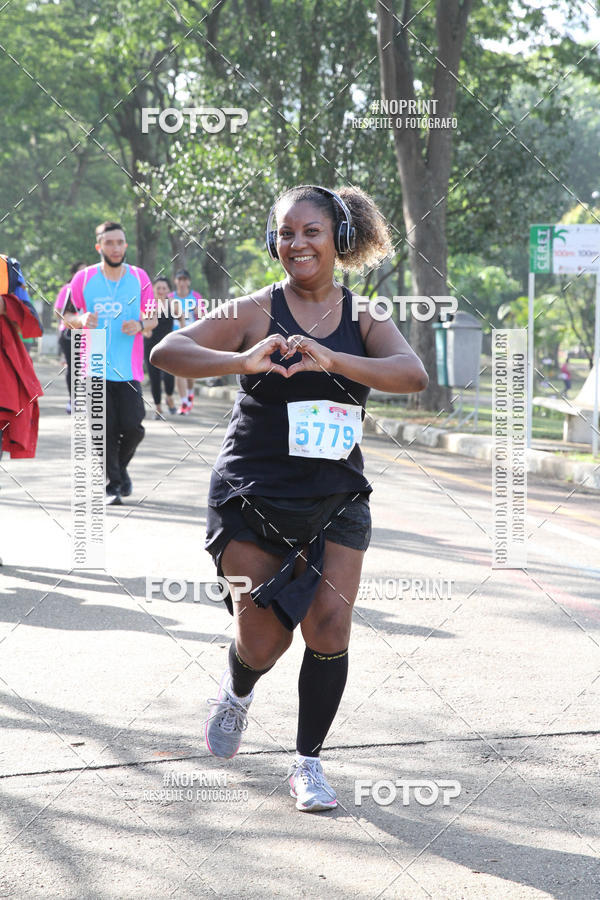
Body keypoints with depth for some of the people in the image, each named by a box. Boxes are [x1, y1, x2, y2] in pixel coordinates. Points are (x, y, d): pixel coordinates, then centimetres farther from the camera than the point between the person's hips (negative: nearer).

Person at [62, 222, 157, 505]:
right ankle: (112, 484, 8)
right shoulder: (83, 279, 1)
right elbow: (67, 316, 8)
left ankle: (120, 467, 24)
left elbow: (153, 317, 8)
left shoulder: (140, 278, 3)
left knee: (132, 427, -5)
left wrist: (141, 325, -15)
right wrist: (81, 320, -14)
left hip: (129, 369, 1)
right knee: (105, 429, -4)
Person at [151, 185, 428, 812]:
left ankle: (308, 760, 13)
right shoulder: (256, 311, -5)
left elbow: (413, 374, -17)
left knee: (329, 627, -6)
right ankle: (237, 692, 37)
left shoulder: (364, 321, 2)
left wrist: (329, 359, -34)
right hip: (253, 499, -2)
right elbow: (166, 352, -15)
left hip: (335, 501, 2)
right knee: (262, 642, 0)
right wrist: (245, 361, -33)